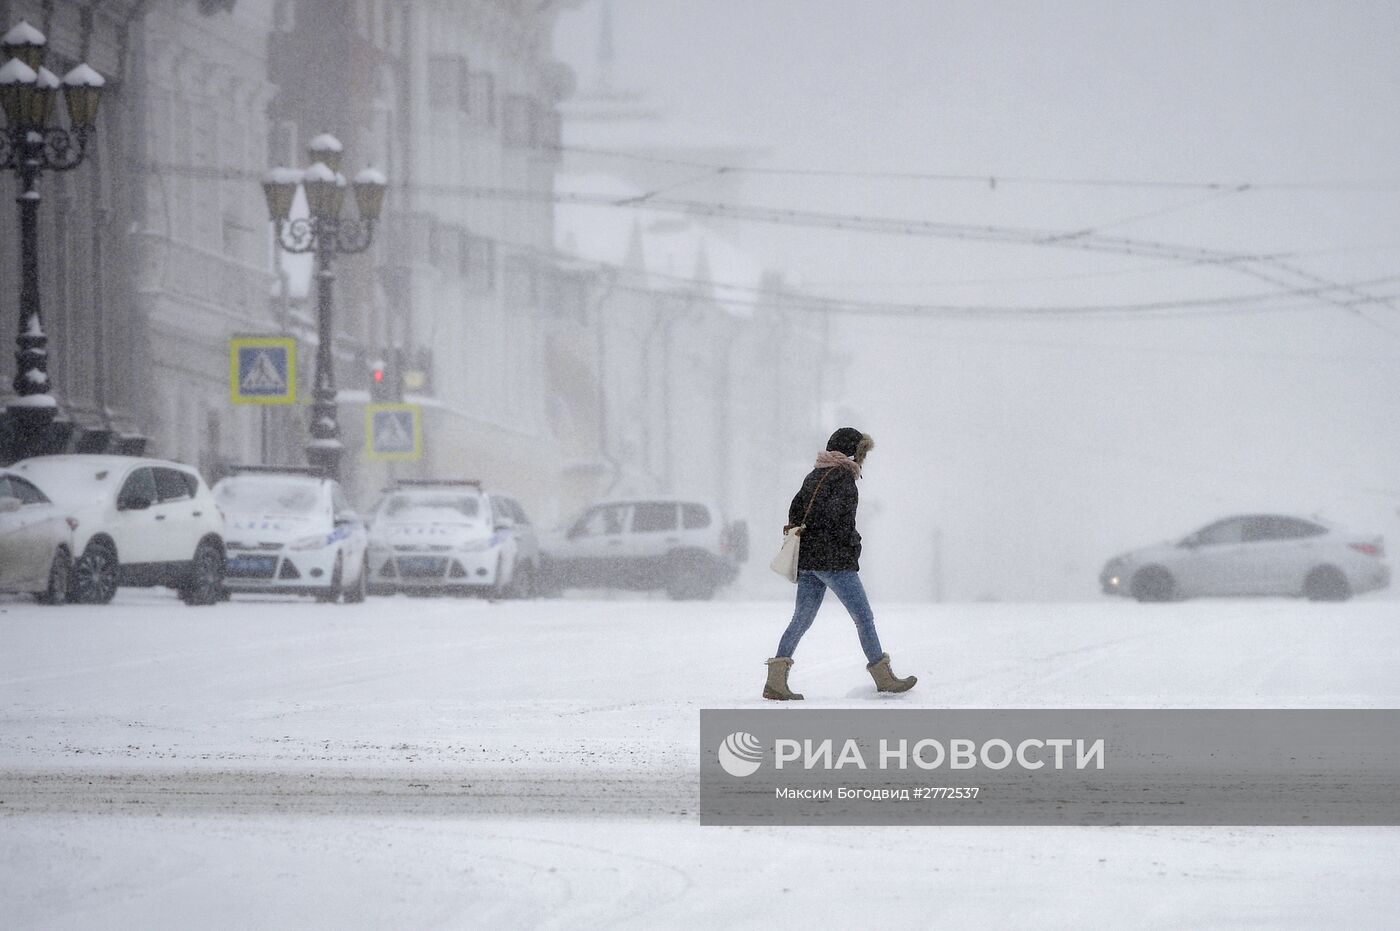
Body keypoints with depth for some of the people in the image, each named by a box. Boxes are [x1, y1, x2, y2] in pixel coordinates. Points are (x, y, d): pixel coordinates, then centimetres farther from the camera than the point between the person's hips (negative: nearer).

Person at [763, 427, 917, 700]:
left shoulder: (813, 477, 15)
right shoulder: (843, 477, -9)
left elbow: (795, 511, 14)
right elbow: (839, 517, -18)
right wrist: (853, 546, -7)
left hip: (806, 560, 8)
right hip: (835, 561, -8)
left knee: (801, 619, 8)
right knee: (864, 617, 1)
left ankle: (775, 680, -1)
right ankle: (884, 678, 5)